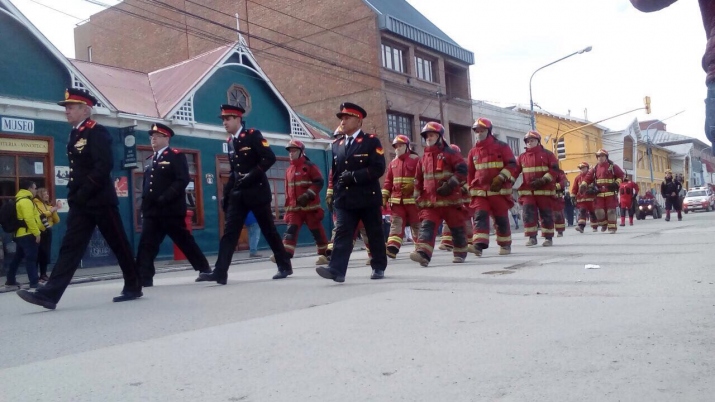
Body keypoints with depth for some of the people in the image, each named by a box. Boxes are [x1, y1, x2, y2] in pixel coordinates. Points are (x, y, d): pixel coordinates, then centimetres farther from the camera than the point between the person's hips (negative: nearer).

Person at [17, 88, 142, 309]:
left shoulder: (98, 132, -9)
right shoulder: (74, 135, 17)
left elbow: (104, 166, -20)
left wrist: (83, 193, -19)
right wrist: (74, 195, 9)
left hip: (100, 201, -8)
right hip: (80, 204, 8)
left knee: (120, 245, 2)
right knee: (70, 246, 1)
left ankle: (134, 287, 14)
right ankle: (50, 294, -4)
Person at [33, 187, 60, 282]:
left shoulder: (49, 205, 16)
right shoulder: (35, 204, -2)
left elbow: (57, 221, 14)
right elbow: (38, 216, -19)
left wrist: (54, 211, -1)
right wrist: (50, 211, -14)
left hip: (47, 231, 6)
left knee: (46, 253, 9)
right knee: (38, 254, -7)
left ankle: (43, 274, 17)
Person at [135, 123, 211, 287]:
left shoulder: (176, 155, -2)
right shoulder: (151, 160, 19)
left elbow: (183, 180, -14)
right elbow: (146, 184, 22)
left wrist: (165, 198, -21)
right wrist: (145, 204, 9)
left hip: (171, 210, -6)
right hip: (151, 211, 6)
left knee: (185, 242, 3)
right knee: (146, 245, -2)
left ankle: (205, 269, 17)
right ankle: (144, 278, 0)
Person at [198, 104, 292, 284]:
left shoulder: (253, 135, -6)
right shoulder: (230, 142, 13)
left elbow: (270, 158, -14)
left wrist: (252, 175, -21)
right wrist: (226, 193, 11)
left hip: (257, 191, -6)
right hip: (237, 194, 6)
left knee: (269, 230, 3)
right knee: (229, 232, -4)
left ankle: (285, 266, 17)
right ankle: (220, 273, -8)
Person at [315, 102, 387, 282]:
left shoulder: (371, 141, -2)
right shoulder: (339, 145, 15)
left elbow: (378, 168, -13)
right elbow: (335, 172, 21)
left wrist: (353, 176, -18)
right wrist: (337, 192, 9)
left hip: (368, 198, -4)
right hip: (345, 200, 4)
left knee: (375, 235, 7)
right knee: (342, 234, -7)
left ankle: (379, 267, 22)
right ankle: (336, 270, -15)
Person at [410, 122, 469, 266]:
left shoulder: (450, 153, -1)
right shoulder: (424, 158, 15)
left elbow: (462, 170, -11)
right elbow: (418, 180, 19)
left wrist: (450, 184, -20)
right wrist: (418, 198, 13)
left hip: (451, 199, -4)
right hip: (430, 201, 4)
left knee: (457, 228, 7)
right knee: (427, 225, -14)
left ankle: (460, 253, 24)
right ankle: (423, 253, -27)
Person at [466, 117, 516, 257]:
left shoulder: (501, 147, -2)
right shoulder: (473, 151, 11)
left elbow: (512, 164, -6)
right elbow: (470, 172, 18)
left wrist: (501, 178, -18)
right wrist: (471, 189, 16)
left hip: (499, 190, -3)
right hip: (480, 191, 3)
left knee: (501, 218, 5)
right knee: (480, 216, -12)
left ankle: (505, 245, 21)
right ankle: (479, 244, -21)